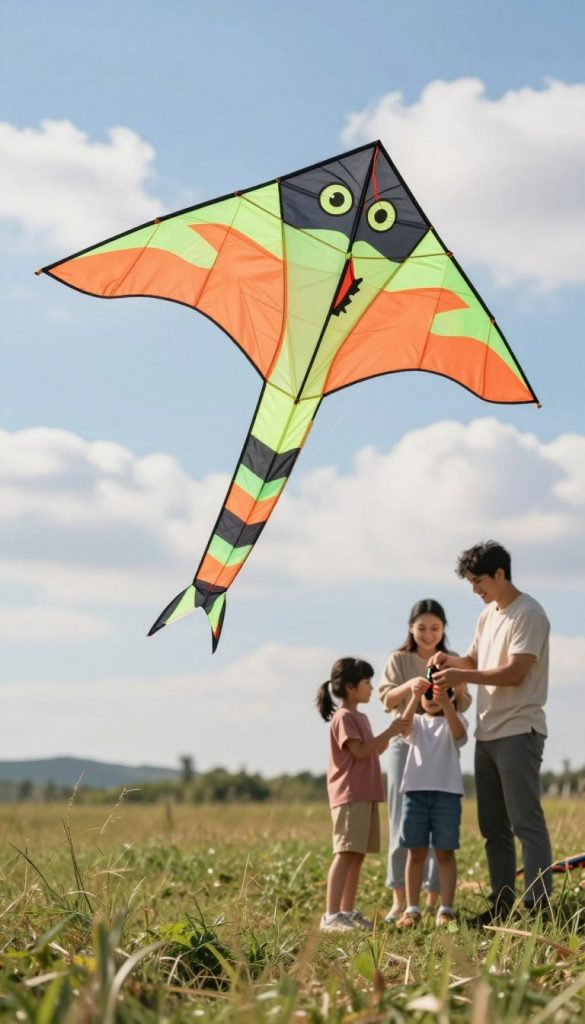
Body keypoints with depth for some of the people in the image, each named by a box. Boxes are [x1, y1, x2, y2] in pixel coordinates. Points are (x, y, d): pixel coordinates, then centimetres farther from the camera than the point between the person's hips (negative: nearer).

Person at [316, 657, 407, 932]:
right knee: (345, 854, -14)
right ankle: (331, 916, -18)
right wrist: (390, 732, -14)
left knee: (358, 855, 8)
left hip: (366, 795, 9)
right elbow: (360, 751, -17)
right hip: (349, 796, -9)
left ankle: (347, 911, 12)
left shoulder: (360, 717, 21)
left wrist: (387, 739, 9)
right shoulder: (344, 717, -9)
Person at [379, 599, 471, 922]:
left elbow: (463, 706, 8)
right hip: (406, 742, -1)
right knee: (402, 821, -2)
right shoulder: (399, 660, 5)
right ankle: (399, 899, 1)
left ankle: (433, 900, 3)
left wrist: (457, 687, -13)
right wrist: (409, 686, -23)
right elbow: (386, 698, -4)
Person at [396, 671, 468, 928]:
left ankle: (445, 910, 2)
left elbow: (459, 734, -16)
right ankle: (412, 909, 8)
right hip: (415, 791, 2)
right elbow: (404, 726, -12)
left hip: (447, 792, -2)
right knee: (416, 852, 3)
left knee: (445, 853, -1)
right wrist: (415, 697, -29)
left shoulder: (454, 720, 9)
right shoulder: (417, 722, 13)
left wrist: (446, 704, -33)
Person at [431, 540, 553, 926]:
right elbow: (475, 660, 23)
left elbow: (514, 673, -18)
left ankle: (539, 904, -10)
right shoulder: (488, 615, 17)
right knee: (492, 826, 11)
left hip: (518, 732, -9)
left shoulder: (528, 614, -11)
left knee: (526, 821, -10)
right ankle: (502, 903, 16)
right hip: (488, 734, 9)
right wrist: (450, 660, 3)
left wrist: (462, 676, -21)